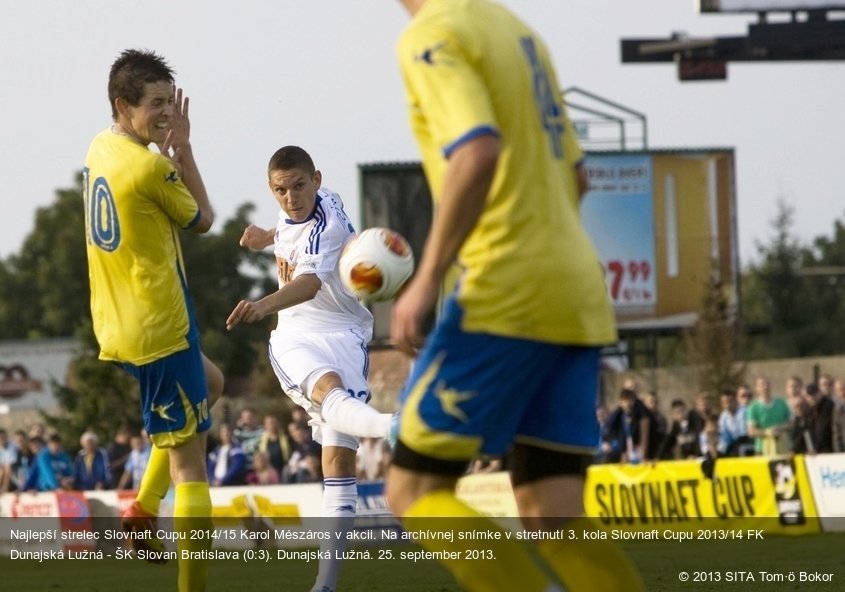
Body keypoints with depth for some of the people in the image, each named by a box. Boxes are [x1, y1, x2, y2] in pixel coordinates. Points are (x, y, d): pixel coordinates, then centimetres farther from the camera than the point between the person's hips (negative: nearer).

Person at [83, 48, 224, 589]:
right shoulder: (151, 167, -20)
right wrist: (183, 147, 1)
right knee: (190, 464, -7)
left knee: (209, 385, 34)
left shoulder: (101, 149, 7)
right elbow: (202, 220, -3)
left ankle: (145, 506, 24)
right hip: (160, 327, -9)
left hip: (117, 324, 9)